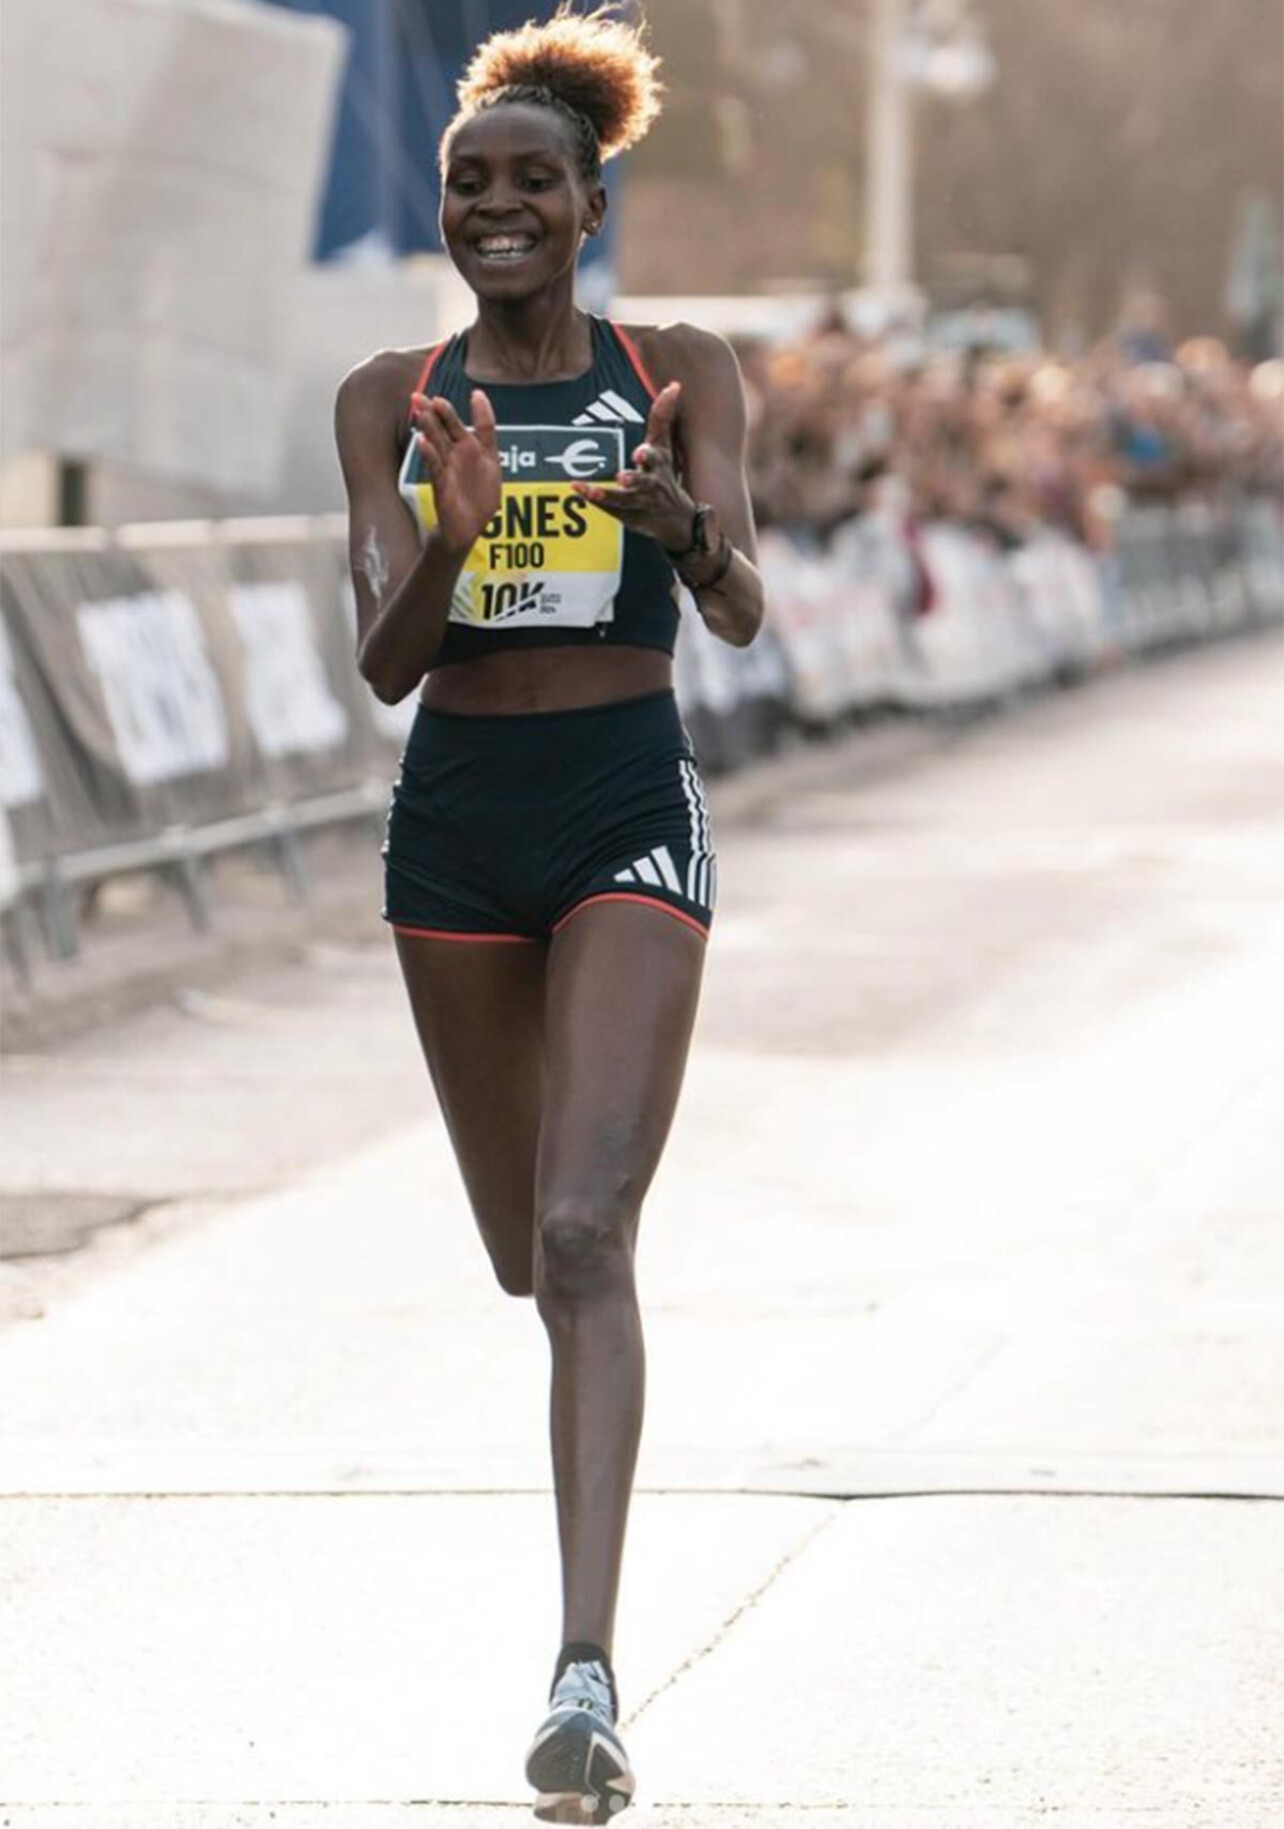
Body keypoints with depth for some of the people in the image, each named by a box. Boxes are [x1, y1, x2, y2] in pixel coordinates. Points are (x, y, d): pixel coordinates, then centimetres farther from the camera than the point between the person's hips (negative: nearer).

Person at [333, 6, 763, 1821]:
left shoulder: (681, 374, -1)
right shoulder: (392, 399, 3)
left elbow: (741, 606, -13)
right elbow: (384, 660, -5)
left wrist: (692, 531, -35)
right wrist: (450, 540, -26)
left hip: (630, 812, -3)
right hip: (457, 818, 3)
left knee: (583, 1235, -18)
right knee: (523, 1249, 14)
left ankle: (588, 1675, -24)